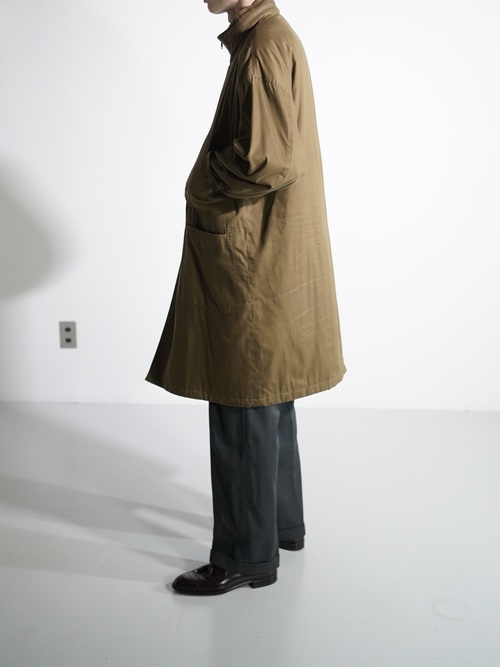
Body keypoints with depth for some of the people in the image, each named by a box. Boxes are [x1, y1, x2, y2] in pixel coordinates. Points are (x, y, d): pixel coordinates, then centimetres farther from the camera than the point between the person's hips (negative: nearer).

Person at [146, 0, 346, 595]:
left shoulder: (264, 48, -16)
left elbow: (270, 161, -26)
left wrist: (203, 189, -10)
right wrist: (211, 184, 8)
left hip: (253, 263, -10)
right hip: (264, 257, 10)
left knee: (243, 410, -1)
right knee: (267, 399, 18)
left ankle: (247, 556, 14)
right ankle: (282, 522, 34)